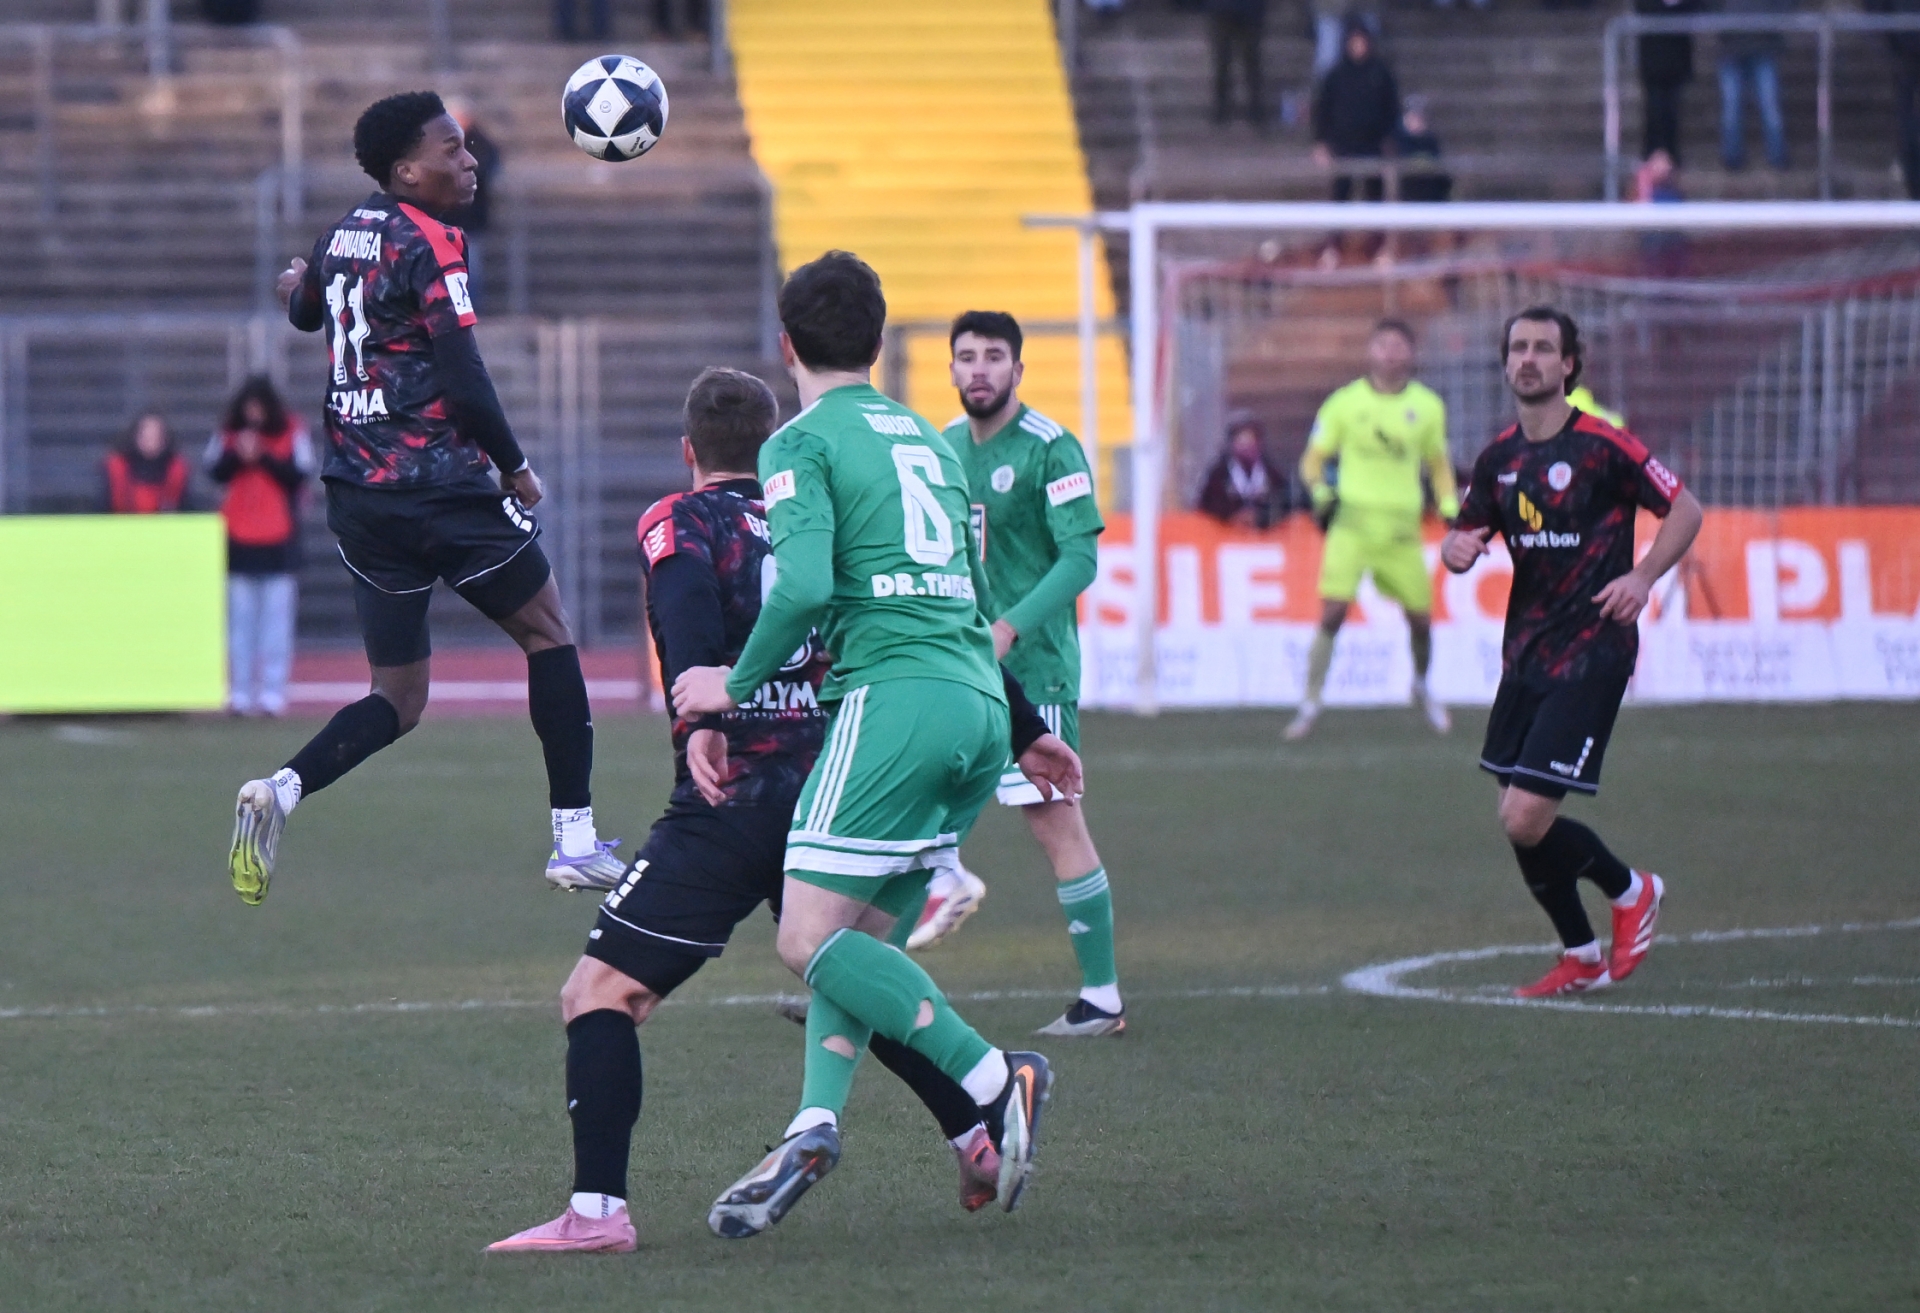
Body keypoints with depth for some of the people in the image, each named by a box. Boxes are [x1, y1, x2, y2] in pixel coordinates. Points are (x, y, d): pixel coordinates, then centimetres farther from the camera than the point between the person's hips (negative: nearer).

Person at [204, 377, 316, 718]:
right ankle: (241, 691, 5)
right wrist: (237, 455, -16)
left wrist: (263, 457, -17)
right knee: (240, 616, 3)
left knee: (276, 616, -3)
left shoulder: (292, 433, -1)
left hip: (279, 540, -2)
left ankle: (274, 690, -2)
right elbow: (214, 471, 1)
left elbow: (301, 474, -10)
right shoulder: (228, 433, 6)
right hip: (238, 537, 2)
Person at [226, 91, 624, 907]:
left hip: (357, 494, 7)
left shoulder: (343, 235, 11)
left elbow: (304, 314, 33)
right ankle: (575, 839, 10)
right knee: (547, 633, 13)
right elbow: (463, 382, -19)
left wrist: (299, 287, 57)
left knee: (398, 700, 11)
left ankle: (282, 790, -15)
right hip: (440, 486, -7)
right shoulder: (431, 245, -12)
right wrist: (515, 468, -4)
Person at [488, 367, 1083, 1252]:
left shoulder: (678, 522, 3)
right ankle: (980, 1139, 31)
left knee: (600, 993, -4)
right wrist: (1022, 727, 26)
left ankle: (597, 1211, -17)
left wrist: (701, 718, -34)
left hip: (731, 805, -6)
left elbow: (690, 609, -19)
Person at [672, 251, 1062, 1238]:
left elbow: (804, 586, -16)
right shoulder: (926, 439, 23)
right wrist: (1029, 737, 36)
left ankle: (994, 1079, -18)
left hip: (895, 697, -8)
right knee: (855, 941, 10)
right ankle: (815, 1131, -6)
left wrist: (736, 684, -2)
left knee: (810, 938, -10)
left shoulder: (802, 444, 0)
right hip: (982, 704, 8)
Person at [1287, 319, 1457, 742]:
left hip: (1402, 530, 2)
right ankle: (1310, 703, -7)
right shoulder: (1345, 403, 0)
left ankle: (1422, 687, 35)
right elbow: (1313, 458, 6)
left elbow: (1438, 464, 20)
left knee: (1421, 618, 6)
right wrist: (1320, 490, -13)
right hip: (1353, 523, -2)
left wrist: (1449, 507, 7)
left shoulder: (1428, 406, 7)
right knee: (1332, 613, -14)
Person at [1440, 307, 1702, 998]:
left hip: (1590, 653, -7)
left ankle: (1632, 891, 13)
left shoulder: (1603, 446, -9)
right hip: (1526, 651, 7)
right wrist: (1457, 549, -5)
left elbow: (1685, 510, -3)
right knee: (1518, 822, 5)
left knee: (1525, 820, -14)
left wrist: (1643, 577, -16)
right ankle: (1580, 958, 24)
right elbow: (1465, 536, 19)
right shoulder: (1498, 459, 9)